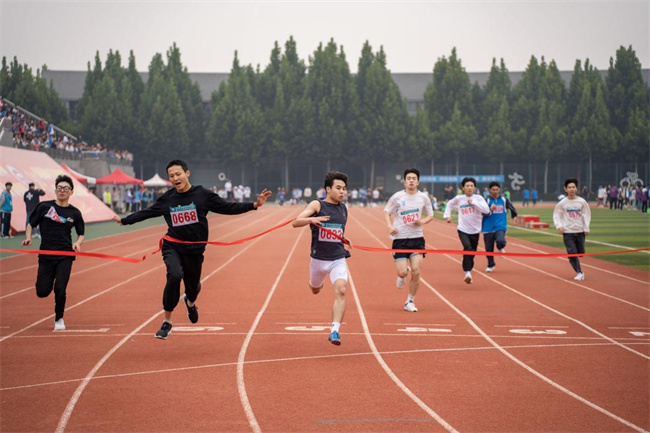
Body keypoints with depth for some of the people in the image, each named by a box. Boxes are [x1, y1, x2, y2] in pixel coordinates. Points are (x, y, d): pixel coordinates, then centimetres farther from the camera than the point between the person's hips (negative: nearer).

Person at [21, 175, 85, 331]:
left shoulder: (74, 213, 3)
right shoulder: (44, 206, 0)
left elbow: (81, 234, 12)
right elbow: (31, 224, 6)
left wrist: (78, 243, -10)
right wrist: (28, 237, -13)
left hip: (65, 256, 0)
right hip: (46, 255, 0)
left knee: (60, 290, -11)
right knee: (42, 292, -2)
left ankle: (59, 319, 14)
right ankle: (48, 281, 36)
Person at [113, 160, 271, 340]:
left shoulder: (203, 195, -6)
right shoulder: (166, 199, 0)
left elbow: (228, 208, -4)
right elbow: (147, 213, 14)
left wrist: (254, 205, -13)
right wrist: (125, 220, 19)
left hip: (194, 250, 1)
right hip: (172, 246, -1)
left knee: (193, 285, 14)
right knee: (174, 275, -27)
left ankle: (190, 302, 56)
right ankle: (167, 322, -14)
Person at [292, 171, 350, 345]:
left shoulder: (343, 208, 6)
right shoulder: (317, 205, -10)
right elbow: (295, 222, -22)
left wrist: (343, 239, 11)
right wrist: (312, 219, -39)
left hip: (338, 259, 1)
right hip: (319, 258, -1)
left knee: (341, 291, -22)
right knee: (315, 290, 23)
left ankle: (334, 330, -25)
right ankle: (320, 280, 62)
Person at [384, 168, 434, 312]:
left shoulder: (423, 197, 3)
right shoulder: (397, 197, -3)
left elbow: (430, 215, 14)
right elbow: (386, 212, 8)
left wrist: (423, 221, -8)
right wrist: (389, 226, -10)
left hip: (417, 238, 1)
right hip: (400, 238, -1)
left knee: (416, 272, -8)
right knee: (402, 272, -9)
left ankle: (410, 302, 9)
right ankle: (402, 276, 31)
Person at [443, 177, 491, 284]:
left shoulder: (478, 198, -4)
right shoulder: (458, 199, -1)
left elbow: (486, 211, -18)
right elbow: (449, 204, 20)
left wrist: (474, 202, -19)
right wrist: (447, 215, 8)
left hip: (475, 231, 2)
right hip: (463, 230, -2)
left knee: (472, 254, 10)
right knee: (468, 248, -26)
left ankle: (467, 273, 30)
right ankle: (467, 272, -26)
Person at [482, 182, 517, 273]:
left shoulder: (504, 200, 3)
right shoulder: (486, 200, -4)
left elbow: (511, 207, 22)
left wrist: (513, 215, 38)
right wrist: (490, 209, -31)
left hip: (500, 227, 0)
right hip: (489, 228, 0)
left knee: (500, 241, -29)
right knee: (489, 248, 5)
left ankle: (501, 248, 8)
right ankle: (490, 265, 27)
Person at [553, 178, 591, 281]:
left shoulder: (582, 202, 1)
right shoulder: (562, 203, -2)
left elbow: (586, 215, 7)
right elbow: (556, 215, 3)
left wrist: (586, 228, -1)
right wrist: (559, 226, -12)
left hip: (580, 231, 2)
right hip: (567, 232, -2)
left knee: (580, 252, 6)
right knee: (572, 252, -12)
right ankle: (579, 272, -4)